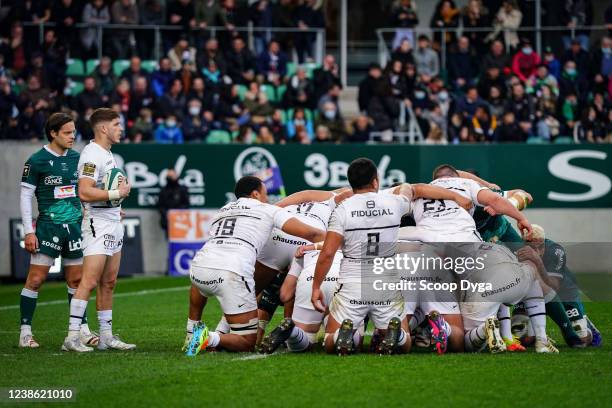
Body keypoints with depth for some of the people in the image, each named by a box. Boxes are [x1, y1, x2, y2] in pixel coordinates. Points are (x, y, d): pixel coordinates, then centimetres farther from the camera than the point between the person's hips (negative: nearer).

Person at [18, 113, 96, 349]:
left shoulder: (76, 158, 9)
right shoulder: (36, 161, -6)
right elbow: (25, 196, -5)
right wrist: (29, 232, -9)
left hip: (74, 226, 5)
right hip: (48, 227, -5)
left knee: (76, 279, 9)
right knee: (36, 279, -7)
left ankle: (82, 330, 16)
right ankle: (25, 333, 0)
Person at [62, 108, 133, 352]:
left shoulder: (107, 154, 16)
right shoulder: (92, 155, -15)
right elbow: (85, 193, -25)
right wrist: (117, 193, -18)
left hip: (113, 224, 10)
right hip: (98, 224, -10)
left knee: (108, 283, 10)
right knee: (89, 282, -15)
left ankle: (106, 337, 14)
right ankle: (72, 337, -16)